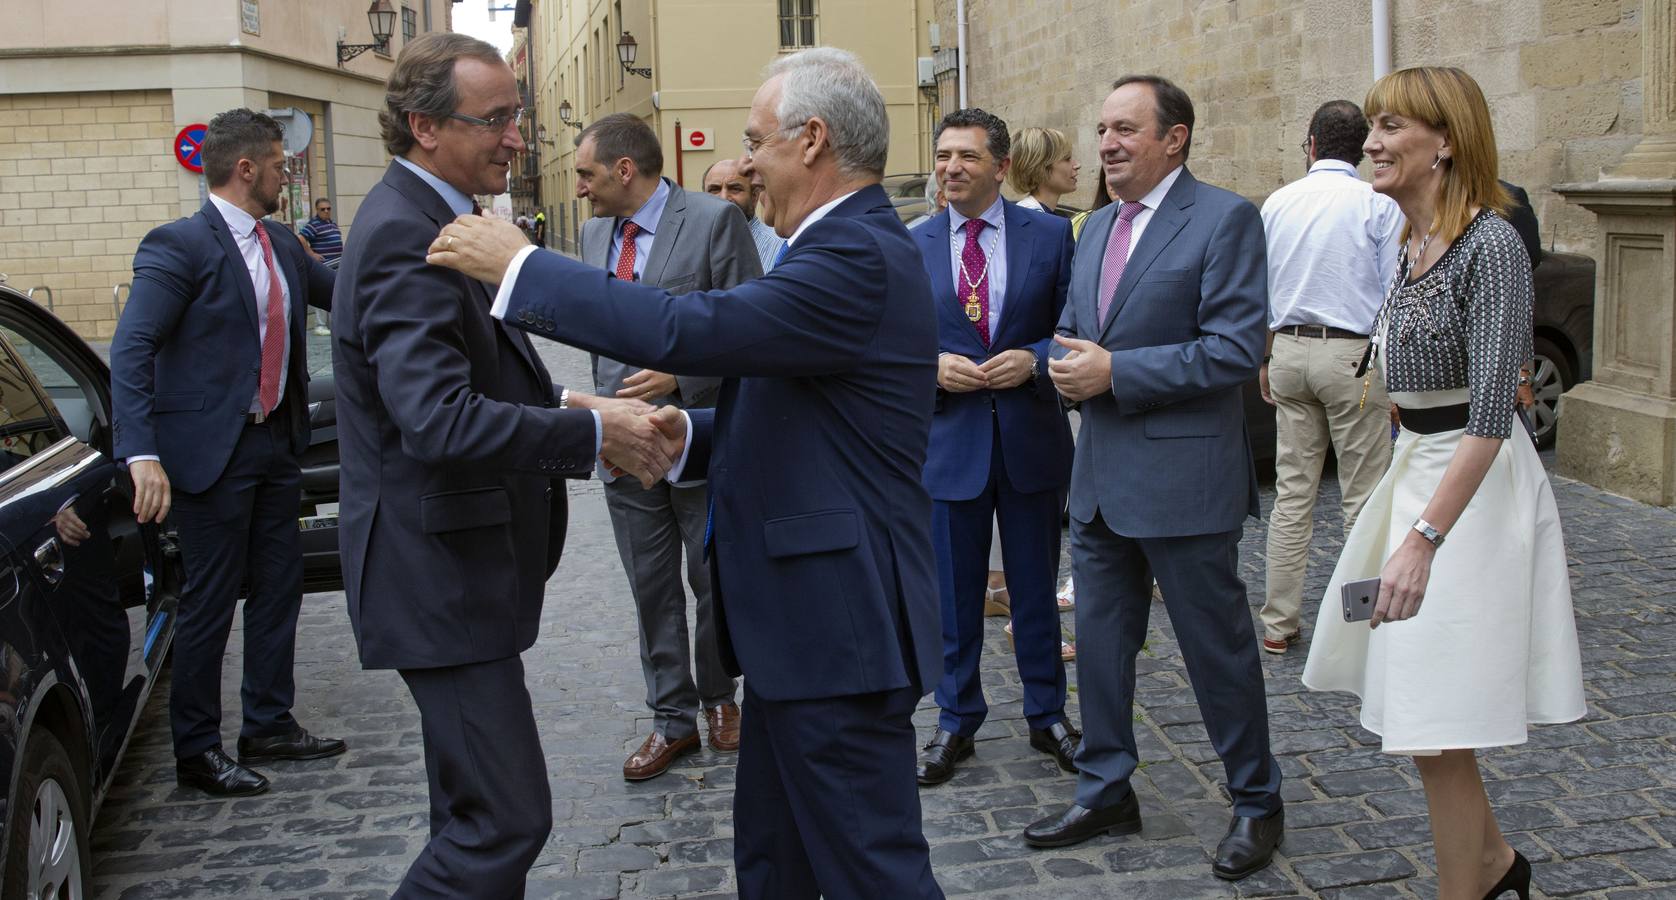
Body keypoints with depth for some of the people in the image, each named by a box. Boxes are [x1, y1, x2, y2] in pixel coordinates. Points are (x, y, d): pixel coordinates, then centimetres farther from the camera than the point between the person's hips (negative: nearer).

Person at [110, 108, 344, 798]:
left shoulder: (282, 246, 10)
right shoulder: (179, 245, -13)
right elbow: (131, 352, -19)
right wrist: (142, 454, -28)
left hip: (276, 444, 8)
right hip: (212, 451, -8)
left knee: (279, 587, 15)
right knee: (210, 602, 1)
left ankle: (270, 725, 30)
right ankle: (197, 752, 15)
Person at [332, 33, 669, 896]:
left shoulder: (422, 219, 12)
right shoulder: (404, 235, -21)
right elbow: (440, 421, -31)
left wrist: (560, 400, 6)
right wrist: (590, 430, -27)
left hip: (455, 564, 11)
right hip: (439, 574, -11)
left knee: (478, 809, 21)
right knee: (506, 819, -8)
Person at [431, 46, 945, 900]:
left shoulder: (857, 257, -19)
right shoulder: (849, 246, 14)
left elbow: (690, 329, -29)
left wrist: (519, 265, -20)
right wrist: (692, 431, 2)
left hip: (836, 626, -10)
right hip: (802, 616, 10)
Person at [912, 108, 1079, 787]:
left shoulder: (1050, 235, 0)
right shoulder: (911, 248, 3)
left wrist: (1033, 359, -16)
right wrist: (933, 367, -13)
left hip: (1031, 435, 0)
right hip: (950, 439, 1)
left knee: (1036, 586, 11)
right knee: (954, 592, 10)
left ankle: (1048, 715, 27)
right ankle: (955, 722, 24)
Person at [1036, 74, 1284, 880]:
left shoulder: (1224, 220, -11)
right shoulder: (1098, 226, 13)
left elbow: (1236, 349, -19)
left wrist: (1115, 372, -20)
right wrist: (1066, 364, -4)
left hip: (1183, 475, -7)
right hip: (1100, 474, 7)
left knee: (1217, 647, 5)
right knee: (1099, 640, 14)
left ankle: (1256, 803, 22)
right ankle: (1106, 792, 29)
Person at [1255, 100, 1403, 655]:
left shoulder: (1278, 203, 7)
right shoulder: (1378, 206, -6)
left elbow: (1258, 291, 12)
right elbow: (1395, 296, -8)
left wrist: (1265, 361, 21)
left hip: (1290, 351, 4)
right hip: (1353, 356, -4)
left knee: (1293, 493, 9)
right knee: (1363, 499, 3)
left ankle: (1279, 624, 13)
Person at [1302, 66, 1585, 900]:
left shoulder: (1490, 244, -18)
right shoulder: (1414, 243, 8)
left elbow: (1490, 415, -24)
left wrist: (1424, 539, -31)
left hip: (1474, 485, -9)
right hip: (1415, 467, 9)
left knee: (1434, 725, -1)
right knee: (1411, 697, 16)